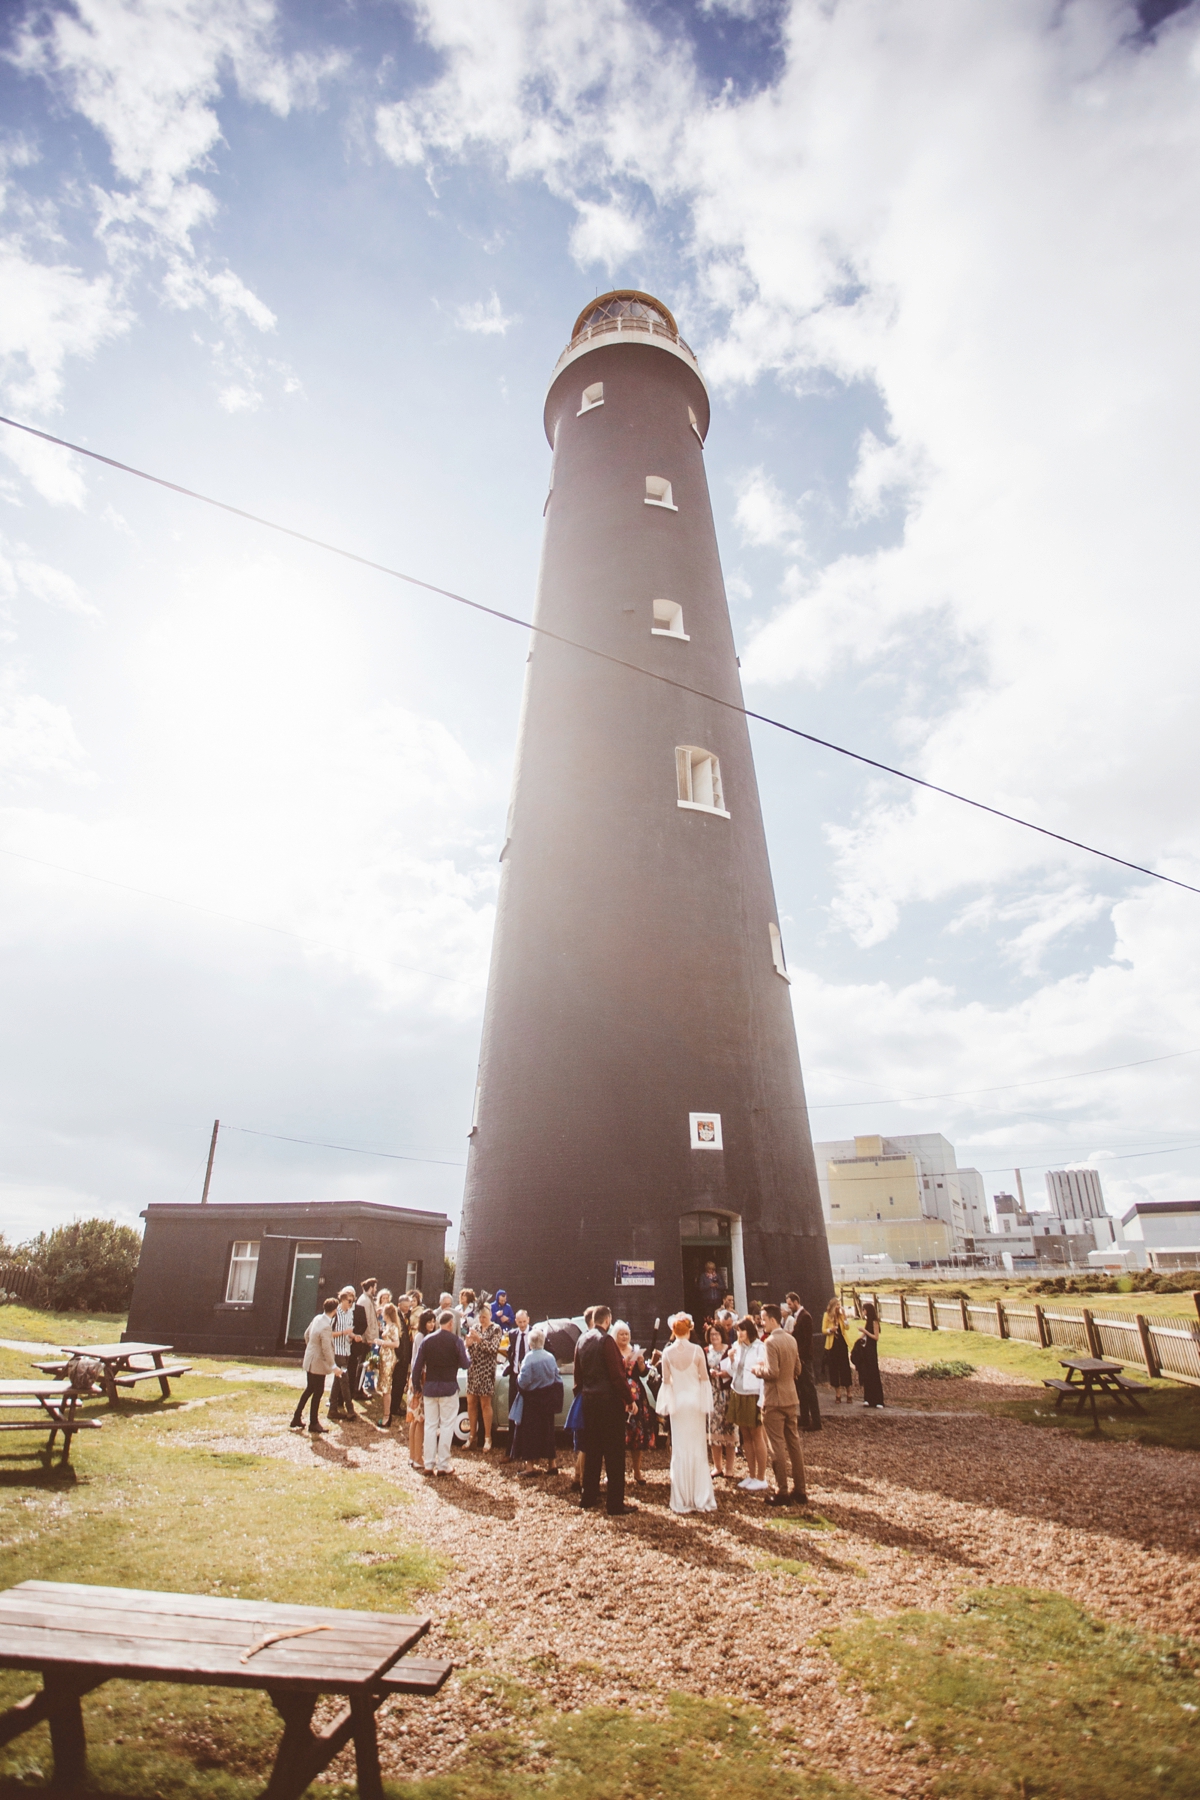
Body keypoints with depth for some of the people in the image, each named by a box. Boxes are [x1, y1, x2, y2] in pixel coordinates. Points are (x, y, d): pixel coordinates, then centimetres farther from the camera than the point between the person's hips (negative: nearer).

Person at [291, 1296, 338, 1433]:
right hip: (318, 1363, -9)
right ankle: (313, 1423, 18)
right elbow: (326, 1349, -27)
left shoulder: (317, 1318, -2)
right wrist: (333, 1366, -18)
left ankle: (297, 1418, 29)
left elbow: (306, 1334, 12)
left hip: (310, 1361, 9)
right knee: (318, 1392, 6)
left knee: (310, 1389, 21)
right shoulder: (326, 1327, -29)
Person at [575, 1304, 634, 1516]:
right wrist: (628, 1399, -9)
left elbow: (578, 1372, 13)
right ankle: (615, 1504, 2)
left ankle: (589, 1496, 25)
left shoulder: (582, 1340, 7)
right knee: (614, 1453, -1)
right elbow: (617, 1374, -17)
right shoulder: (605, 1340, -16)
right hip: (609, 1401, -8)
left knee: (592, 1450, 18)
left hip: (589, 1401, 8)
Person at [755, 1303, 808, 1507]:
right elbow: (797, 1369, 13)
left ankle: (782, 1492, 7)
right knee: (794, 1443, 13)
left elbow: (772, 1372, -25)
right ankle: (800, 1490, 20)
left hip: (774, 1400, -7)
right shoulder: (791, 1340, 6)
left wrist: (758, 1369, -8)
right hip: (791, 1398, 8)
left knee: (778, 1447, 1)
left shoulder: (771, 1342, -19)